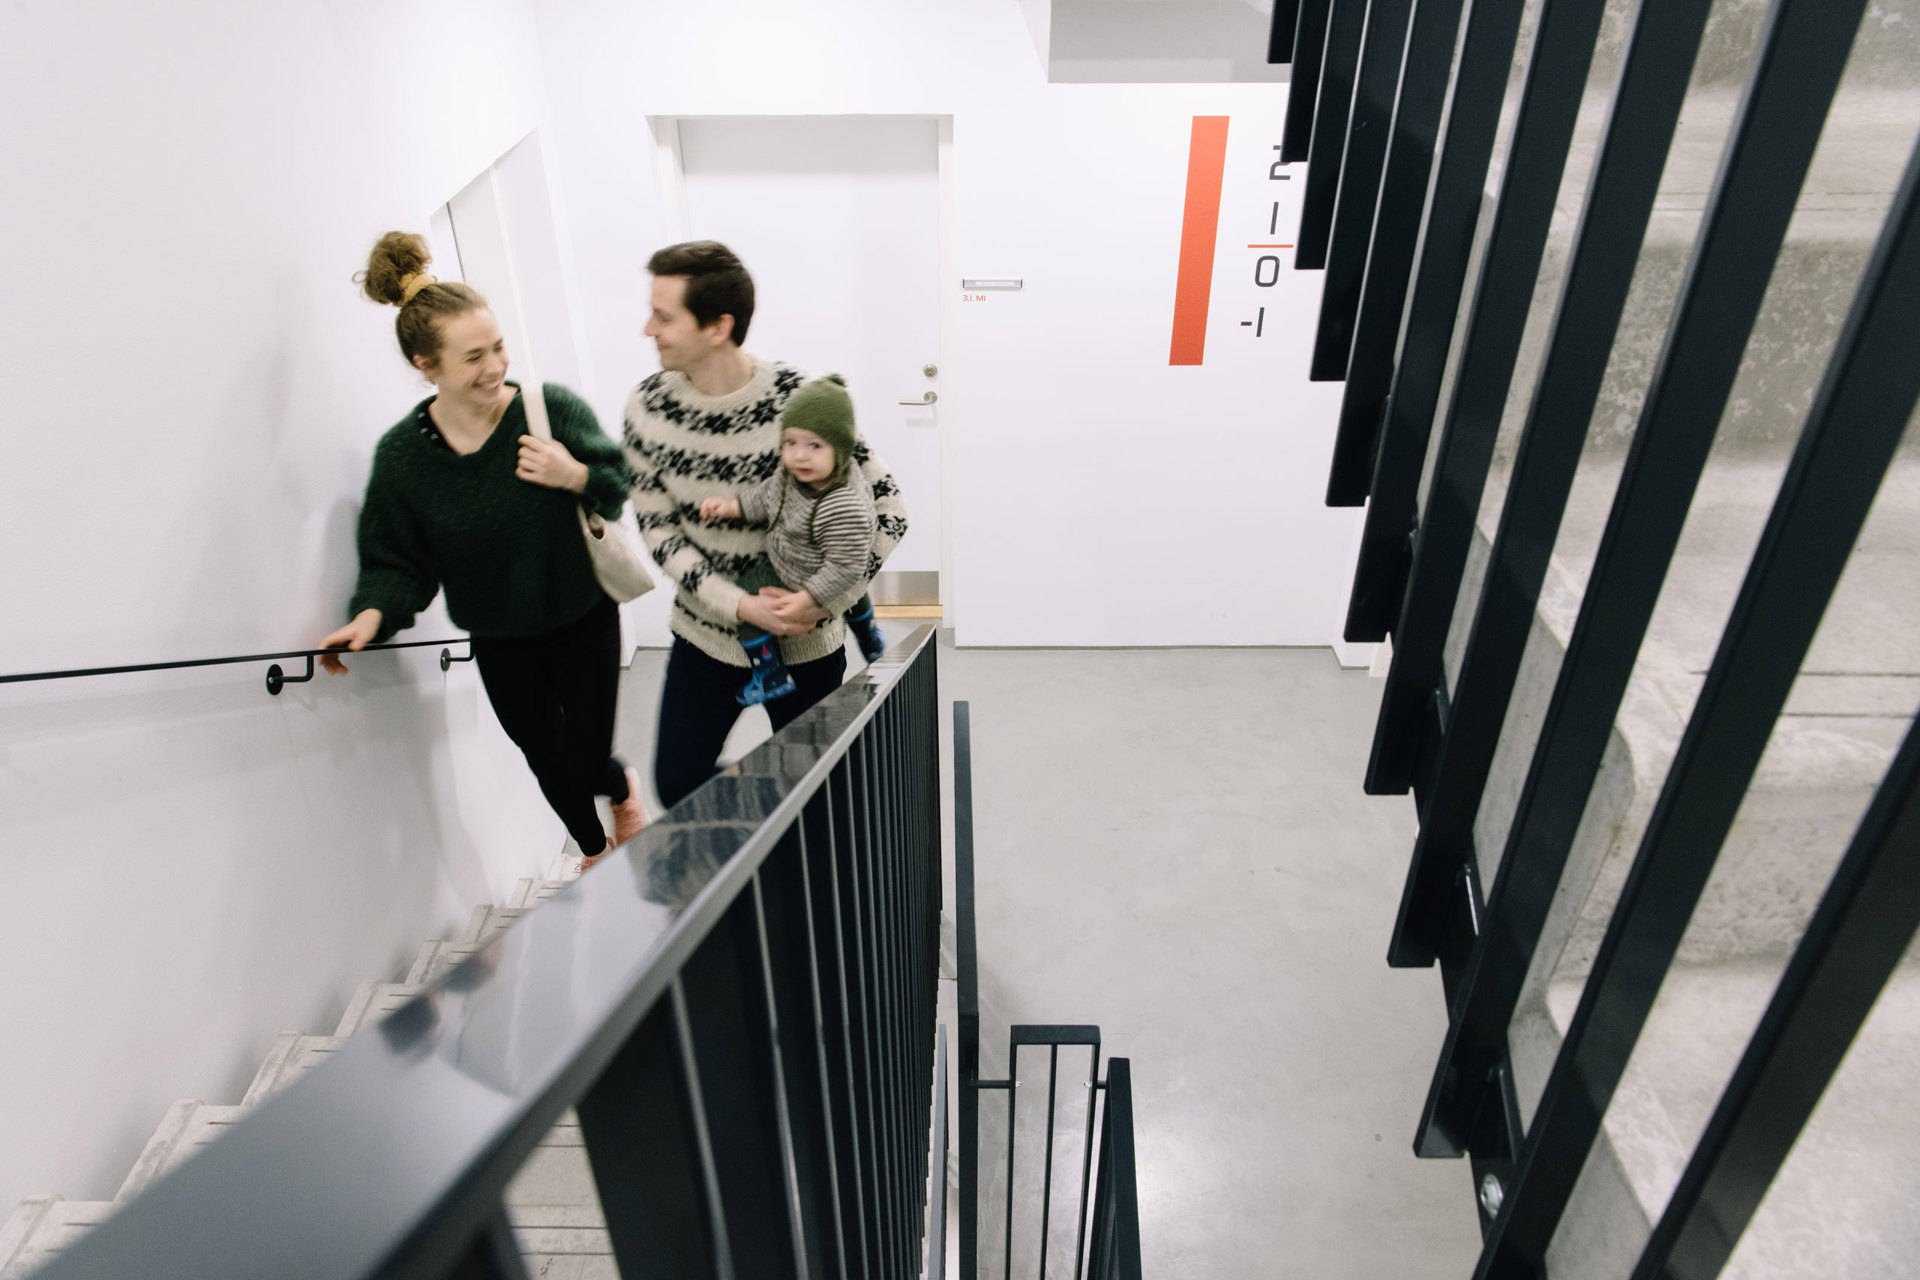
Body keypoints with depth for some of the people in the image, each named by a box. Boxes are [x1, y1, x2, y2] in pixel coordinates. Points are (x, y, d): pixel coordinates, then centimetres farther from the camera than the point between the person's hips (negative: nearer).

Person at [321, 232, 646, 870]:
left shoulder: (553, 408, -17)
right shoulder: (402, 455, -13)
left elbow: (620, 485, -6)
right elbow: (398, 561, -5)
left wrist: (575, 477, -26)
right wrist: (372, 615, -24)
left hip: (584, 618, -2)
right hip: (500, 639, 2)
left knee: (584, 763, 1)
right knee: (546, 760, 18)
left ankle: (623, 784, 41)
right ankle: (594, 849, 49)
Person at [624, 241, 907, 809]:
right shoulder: (648, 408, -10)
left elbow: (887, 510, -15)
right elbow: (657, 526, -5)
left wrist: (823, 598, -23)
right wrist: (737, 604, -18)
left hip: (806, 643, -3)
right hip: (705, 636, 3)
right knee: (678, 784, 12)